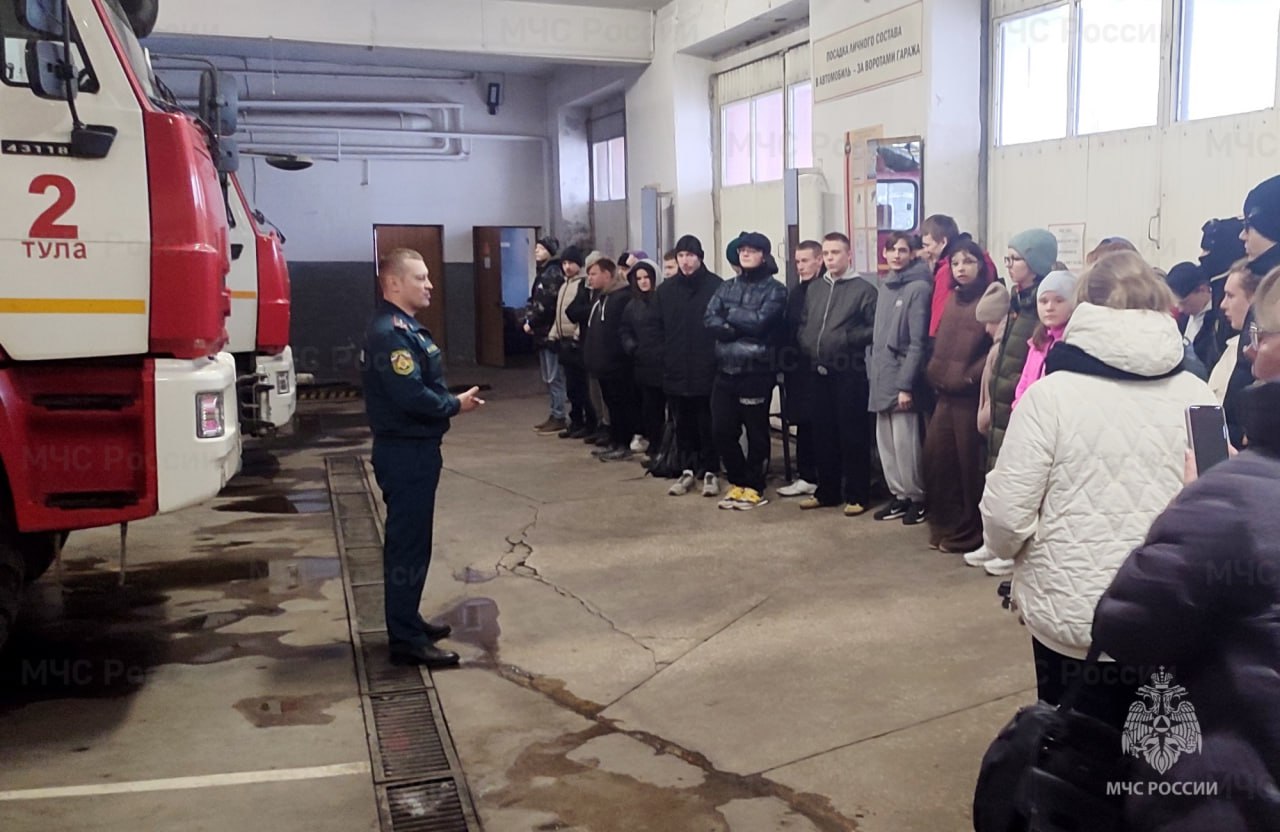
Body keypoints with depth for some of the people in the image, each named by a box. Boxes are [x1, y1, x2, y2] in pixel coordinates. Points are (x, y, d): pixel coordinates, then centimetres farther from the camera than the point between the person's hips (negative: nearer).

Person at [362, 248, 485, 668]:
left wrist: (451, 402, 2)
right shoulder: (390, 332, -20)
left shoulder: (404, 327, 14)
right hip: (406, 452, -11)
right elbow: (411, 396, -27)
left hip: (414, 449, 11)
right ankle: (406, 640, 2)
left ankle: (408, 622, 29)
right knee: (408, 543, -5)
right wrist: (456, 405, -13)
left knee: (411, 539, 18)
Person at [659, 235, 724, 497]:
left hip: (707, 368, -4)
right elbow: (660, 328, 10)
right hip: (676, 370, 4)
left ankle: (710, 471, 14)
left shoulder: (716, 286, -6)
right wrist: (665, 359, 4)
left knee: (707, 424, 3)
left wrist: (719, 358, -10)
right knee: (683, 424, 11)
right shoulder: (666, 289, 8)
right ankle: (689, 469, 22)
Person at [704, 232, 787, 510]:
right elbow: (710, 319, 0)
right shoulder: (727, 287, 14)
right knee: (722, 430, 7)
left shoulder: (775, 290, -1)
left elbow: (760, 321, -17)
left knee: (756, 432, 3)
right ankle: (737, 482, 24)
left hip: (757, 371, -5)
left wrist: (731, 315, -4)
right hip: (725, 370, 5)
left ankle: (753, 487, 16)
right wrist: (742, 329, -15)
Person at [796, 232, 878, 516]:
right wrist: (807, 344, 4)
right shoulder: (814, 288, 14)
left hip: (849, 373, -6)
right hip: (820, 371, 6)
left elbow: (875, 329, -10)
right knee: (824, 433, 12)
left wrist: (847, 338, -17)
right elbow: (804, 324, 21)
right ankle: (827, 492, 22)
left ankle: (857, 496, 8)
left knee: (853, 435, 0)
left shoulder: (864, 289, -5)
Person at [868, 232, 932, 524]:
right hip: (882, 377, 8)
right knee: (886, 442, 11)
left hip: (902, 378, -8)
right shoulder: (885, 285, 13)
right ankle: (899, 495, 23)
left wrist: (906, 384, -18)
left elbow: (917, 342, -14)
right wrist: (873, 371, 12)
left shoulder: (919, 288, -10)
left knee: (905, 443, -4)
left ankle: (917, 498, 11)